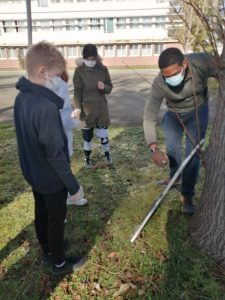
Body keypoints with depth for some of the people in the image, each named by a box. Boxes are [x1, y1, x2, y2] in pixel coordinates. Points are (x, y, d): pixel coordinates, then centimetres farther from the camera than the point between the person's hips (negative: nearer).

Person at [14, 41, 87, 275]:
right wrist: (74, 186, -17)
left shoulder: (21, 98, -2)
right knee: (56, 220, 12)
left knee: (41, 214, 24)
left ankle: (47, 251, 48)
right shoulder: (46, 107, -31)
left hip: (33, 174, 8)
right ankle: (59, 263, 35)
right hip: (52, 179, -8)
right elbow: (55, 154, -27)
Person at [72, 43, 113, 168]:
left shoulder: (103, 69, -2)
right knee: (87, 134, 9)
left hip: (101, 107, 2)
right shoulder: (79, 71, -7)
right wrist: (77, 107, -20)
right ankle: (87, 157, 28)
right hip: (87, 108, -1)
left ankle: (107, 154, 33)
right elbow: (77, 91, -9)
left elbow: (110, 87, 4)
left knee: (103, 133, 10)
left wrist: (104, 87, -19)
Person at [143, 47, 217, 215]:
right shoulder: (159, 84, -33)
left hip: (198, 111, -1)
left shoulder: (203, 61, -34)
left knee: (193, 152, -8)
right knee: (171, 148, 12)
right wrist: (154, 148, -44)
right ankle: (174, 175, 44)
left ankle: (187, 195, 7)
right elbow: (149, 117, -32)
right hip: (173, 114, 1)